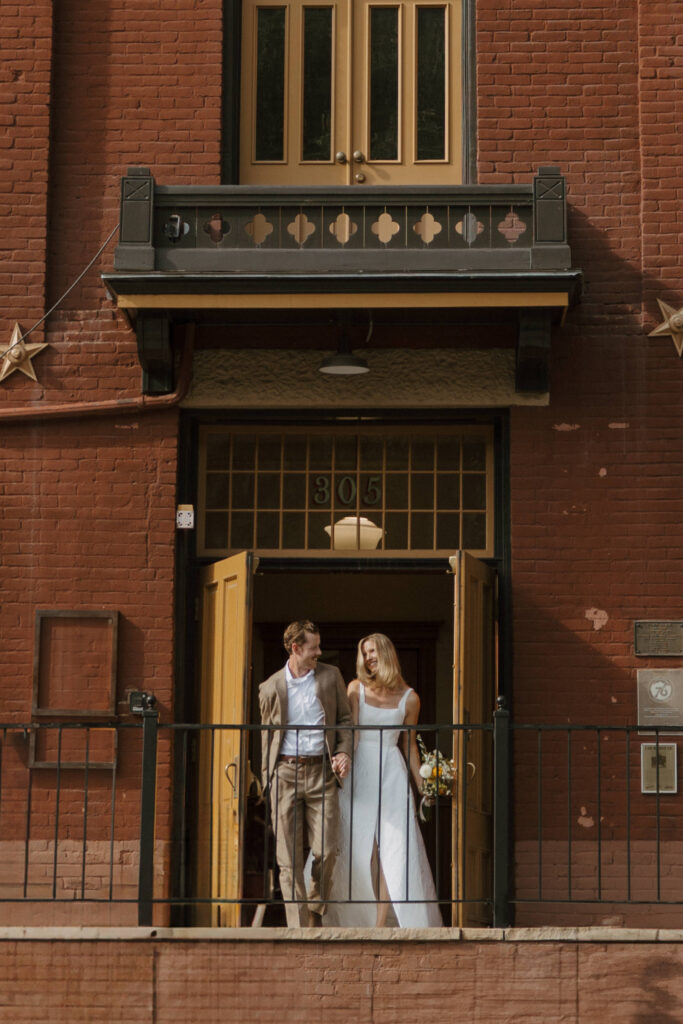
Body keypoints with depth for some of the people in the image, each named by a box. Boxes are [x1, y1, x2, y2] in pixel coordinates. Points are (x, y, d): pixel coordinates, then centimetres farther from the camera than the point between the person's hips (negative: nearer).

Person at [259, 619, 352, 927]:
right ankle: (297, 927, 0)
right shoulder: (270, 688, 7)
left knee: (325, 852, -5)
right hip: (285, 772, 0)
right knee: (289, 858, -3)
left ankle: (315, 910, 20)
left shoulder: (330, 676, 10)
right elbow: (267, 737, 14)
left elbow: (345, 719, 14)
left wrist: (344, 752, -3)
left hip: (321, 772, 1)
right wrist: (267, 777, 9)